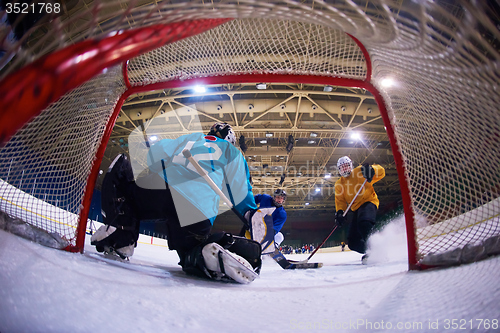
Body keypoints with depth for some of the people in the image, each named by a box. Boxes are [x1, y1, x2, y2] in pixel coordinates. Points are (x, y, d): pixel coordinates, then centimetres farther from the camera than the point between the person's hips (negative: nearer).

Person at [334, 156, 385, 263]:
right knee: (353, 242, -3)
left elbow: (381, 172, -5)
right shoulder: (339, 184, 13)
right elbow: (340, 200, 8)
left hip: (368, 202, -6)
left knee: (364, 223, -38)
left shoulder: (360, 172, 1)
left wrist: (371, 169, -27)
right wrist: (340, 212, -11)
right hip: (355, 209, 6)